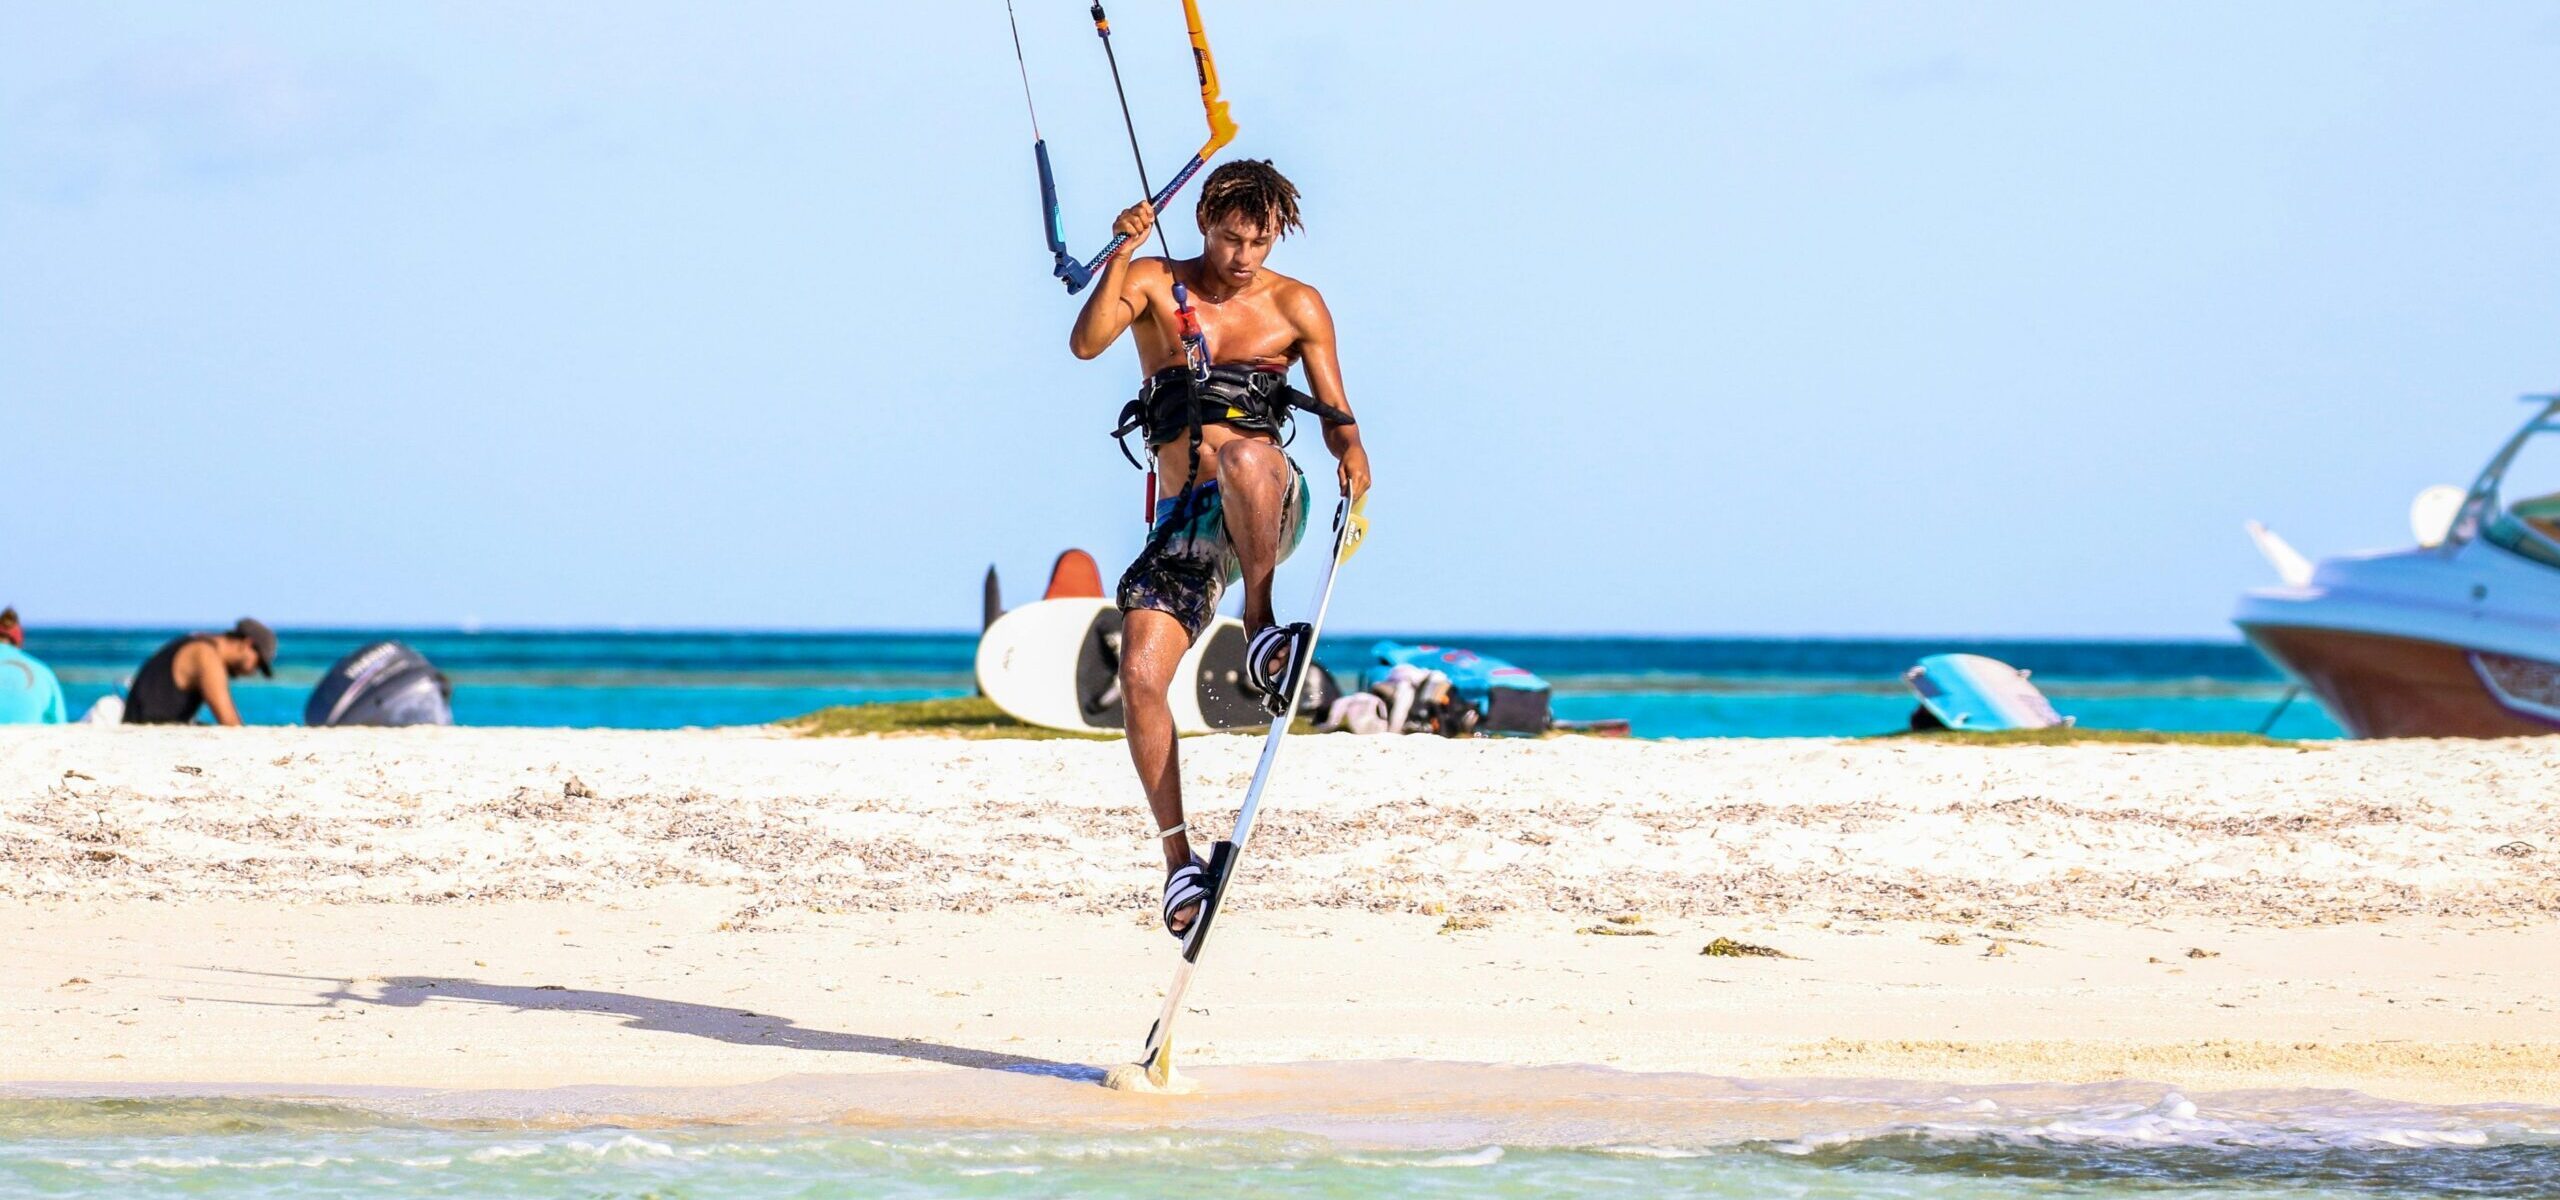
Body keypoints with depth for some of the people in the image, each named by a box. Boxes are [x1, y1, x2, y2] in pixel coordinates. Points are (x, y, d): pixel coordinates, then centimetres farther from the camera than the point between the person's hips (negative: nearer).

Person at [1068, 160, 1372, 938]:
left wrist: (1351, 453, -14)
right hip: (1184, 520, 2)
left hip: (1267, 510, -2)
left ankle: (1261, 626, -23)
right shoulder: (1155, 285, 6)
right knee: (1140, 676, -14)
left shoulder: (1296, 307, 6)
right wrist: (1121, 255, -21)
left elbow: (1335, 412, 8)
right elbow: (1087, 343, -11)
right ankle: (1179, 859, -7)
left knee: (1243, 457, -40)